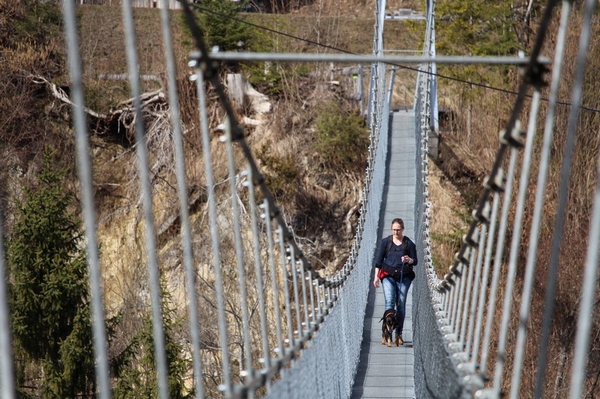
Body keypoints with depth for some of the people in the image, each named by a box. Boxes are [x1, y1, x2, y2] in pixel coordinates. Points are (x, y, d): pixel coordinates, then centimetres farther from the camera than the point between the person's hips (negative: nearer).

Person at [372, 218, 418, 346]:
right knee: (389, 302, -13)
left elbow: (415, 261, 5)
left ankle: (399, 334, 12)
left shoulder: (409, 243, 2)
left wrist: (409, 260, -18)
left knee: (401, 305, 3)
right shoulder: (385, 242, 4)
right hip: (388, 275, 0)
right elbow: (379, 260, 5)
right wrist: (376, 276, -1)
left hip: (404, 276, 0)